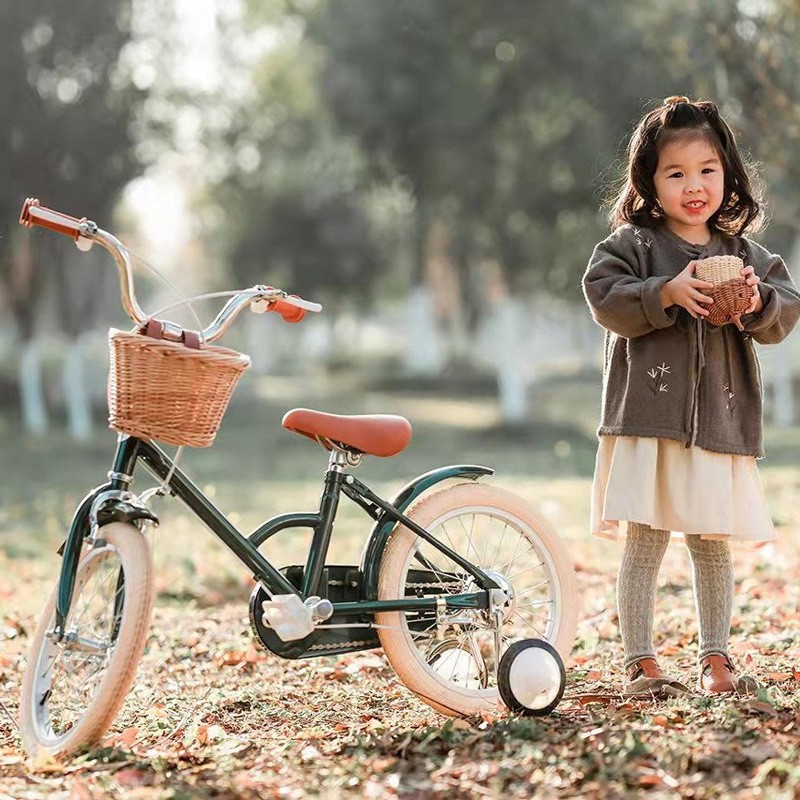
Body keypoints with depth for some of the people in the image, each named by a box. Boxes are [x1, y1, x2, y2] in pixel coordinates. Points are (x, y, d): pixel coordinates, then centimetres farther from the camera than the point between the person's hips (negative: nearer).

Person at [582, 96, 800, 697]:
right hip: (649, 416, -3)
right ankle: (641, 662, 7)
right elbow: (605, 299, -9)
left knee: (713, 545, 9)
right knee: (644, 542, -2)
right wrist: (666, 293, -19)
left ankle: (716, 659, 21)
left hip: (721, 419, 3)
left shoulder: (745, 253, 12)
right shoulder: (632, 244, 2)